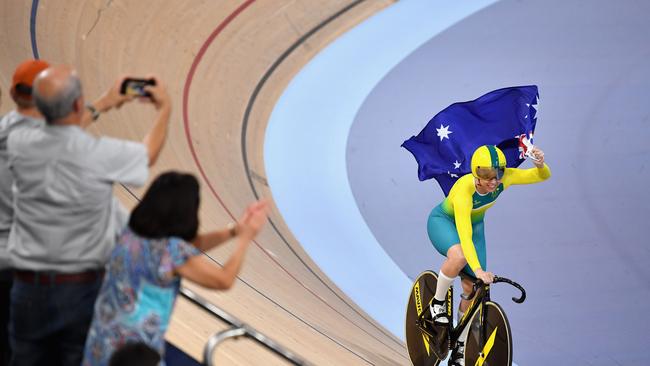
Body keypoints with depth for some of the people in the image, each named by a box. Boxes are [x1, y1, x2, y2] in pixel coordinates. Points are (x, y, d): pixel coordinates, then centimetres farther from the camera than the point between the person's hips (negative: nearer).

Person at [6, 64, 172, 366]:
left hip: (28, 287, 3)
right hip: (82, 288, -3)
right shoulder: (101, 154, -17)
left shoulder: (19, 145, -7)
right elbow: (148, 154, 7)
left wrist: (102, 106, 31)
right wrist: (164, 109, 26)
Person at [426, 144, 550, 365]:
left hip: (474, 224, 5)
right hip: (443, 221, -5)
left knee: (473, 289, -3)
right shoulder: (464, 189, -40)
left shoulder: (504, 178, -26)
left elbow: (543, 176, -20)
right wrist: (478, 270, -59)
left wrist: (540, 165, -45)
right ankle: (438, 302, -12)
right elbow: (464, 234, -48)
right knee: (458, 257, -39)